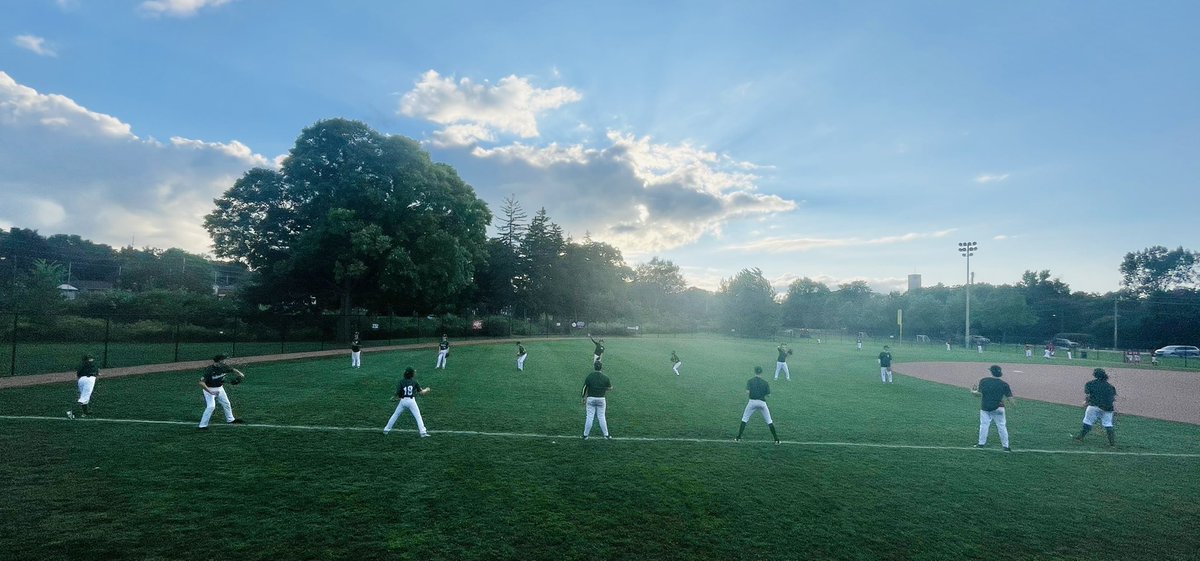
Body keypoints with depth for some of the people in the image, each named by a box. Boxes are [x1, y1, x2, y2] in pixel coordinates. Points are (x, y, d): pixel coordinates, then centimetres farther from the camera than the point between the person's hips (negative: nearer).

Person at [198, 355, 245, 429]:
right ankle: (202, 425, -11)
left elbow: (234, 370, 3)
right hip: (209, 389, -7)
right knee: (211, 406, -20)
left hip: (219, 388, 7)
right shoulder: (209, 370, -30)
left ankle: (230, 419, 39)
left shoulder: (224, 367, -13)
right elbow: (201, 383, -33)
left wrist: (241, 375, -17)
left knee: (226, 404, 18)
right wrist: (210, 392, -39)